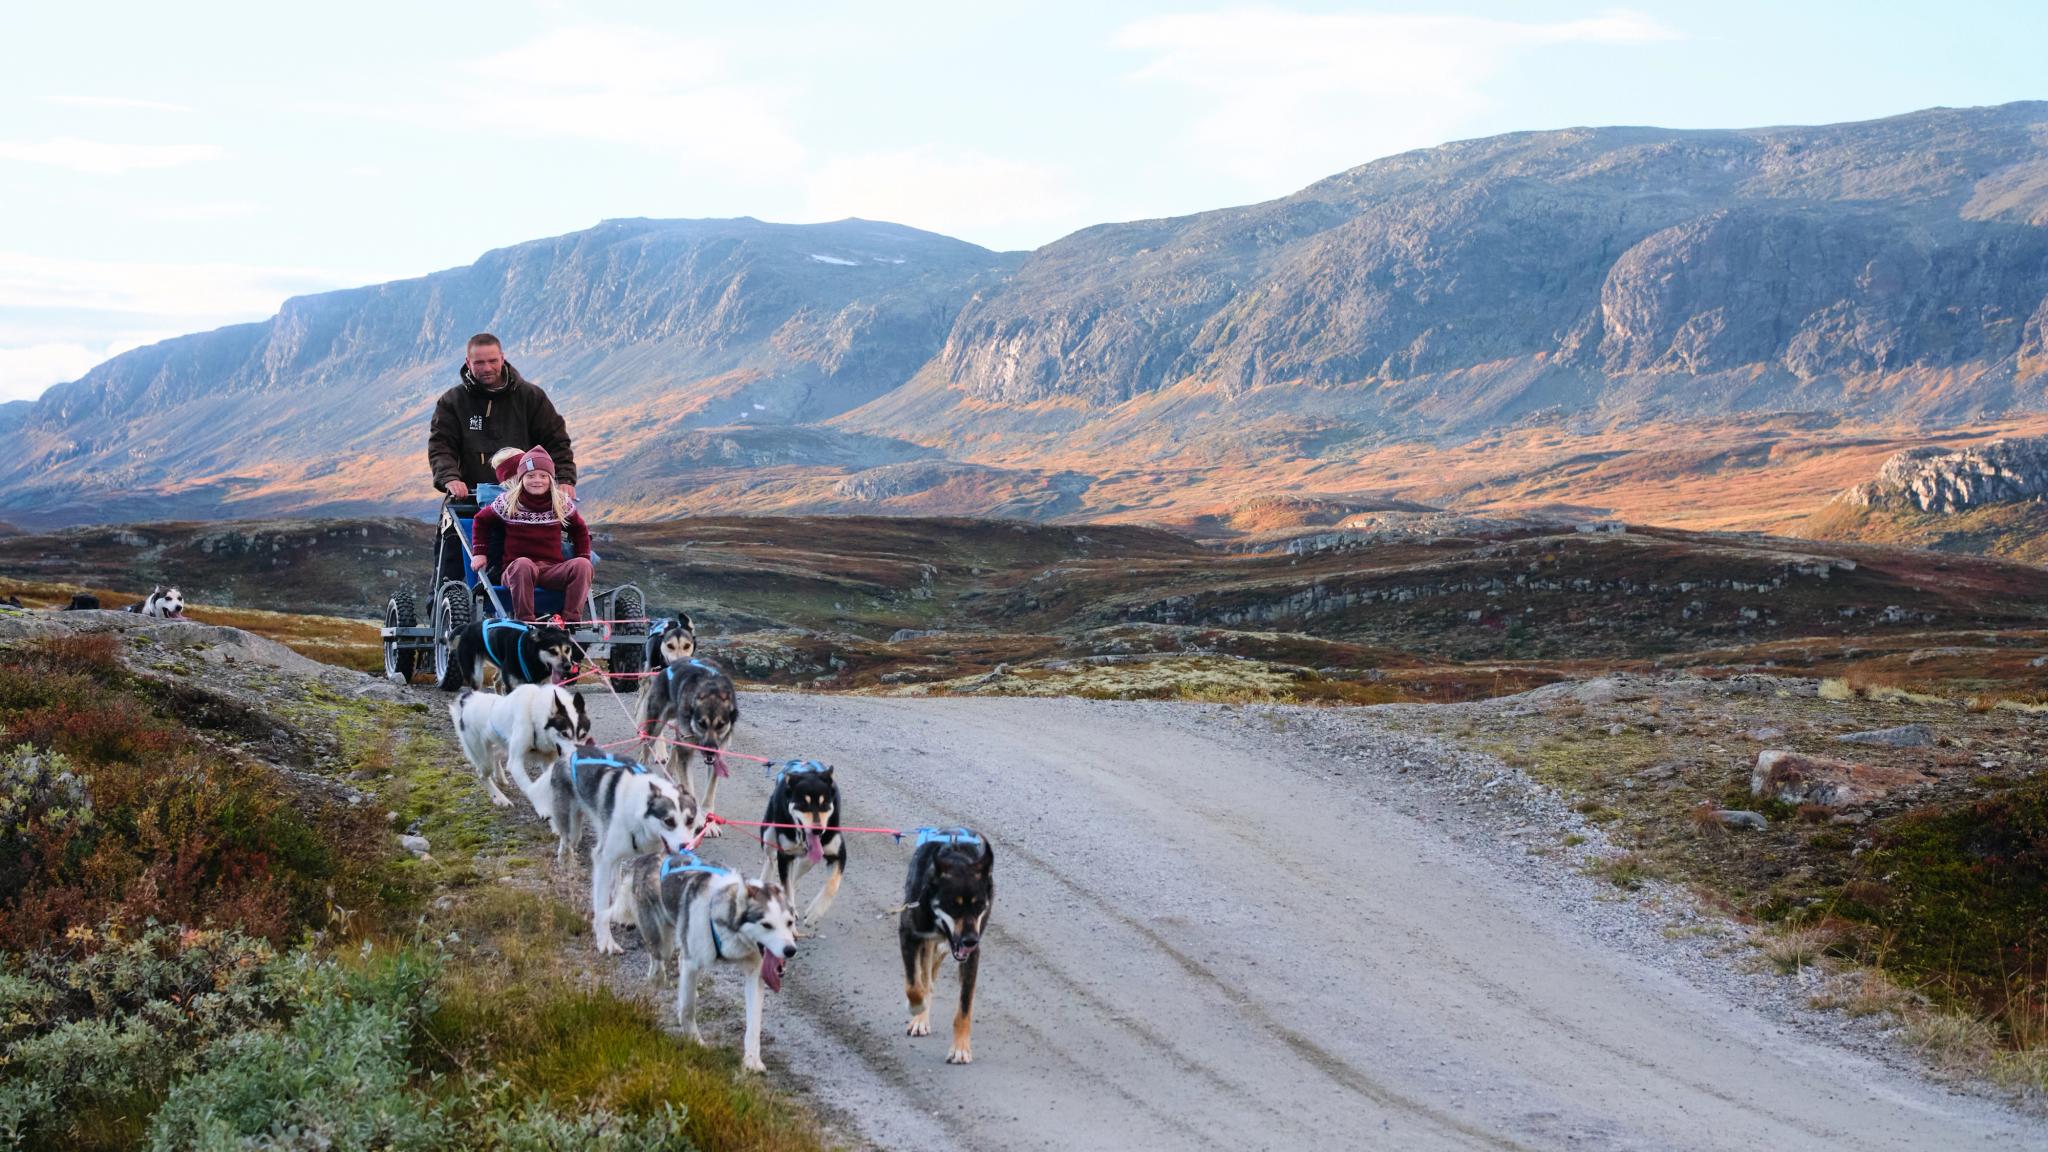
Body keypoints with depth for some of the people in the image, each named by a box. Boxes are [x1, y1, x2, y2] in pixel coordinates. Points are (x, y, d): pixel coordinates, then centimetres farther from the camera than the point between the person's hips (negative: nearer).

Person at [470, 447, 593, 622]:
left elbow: (580, 530, 24)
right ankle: (524, 620, -34)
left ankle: (571, 620, -29)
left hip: (552, 570, 2)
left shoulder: (562, 504, 9)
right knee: (523, 564, -39)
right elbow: (481, 521, 20)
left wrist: (583, 559, 11)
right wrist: (479, 553, 11)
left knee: (581, 565, -26)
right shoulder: (508, 503, 4)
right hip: (515, 569, -2)